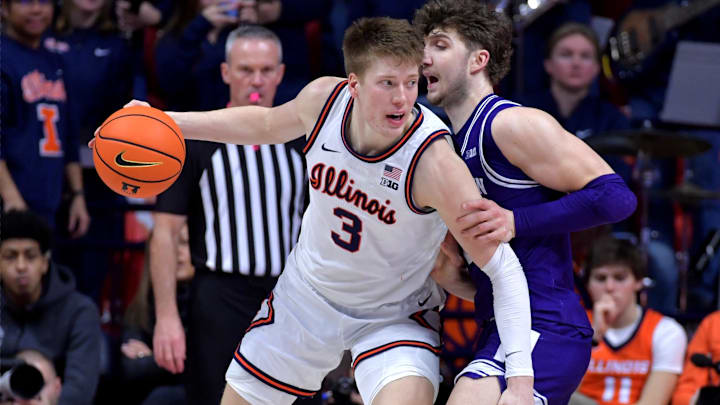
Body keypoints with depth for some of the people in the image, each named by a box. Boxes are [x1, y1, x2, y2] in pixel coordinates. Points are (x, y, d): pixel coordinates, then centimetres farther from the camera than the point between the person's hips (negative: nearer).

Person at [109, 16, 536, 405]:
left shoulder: (433, 161, -34)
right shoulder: (325, 100, -19)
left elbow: (503, 266, -32)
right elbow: (266, 124, 7)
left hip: (395, 318, -5)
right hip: (307, 294, 5)